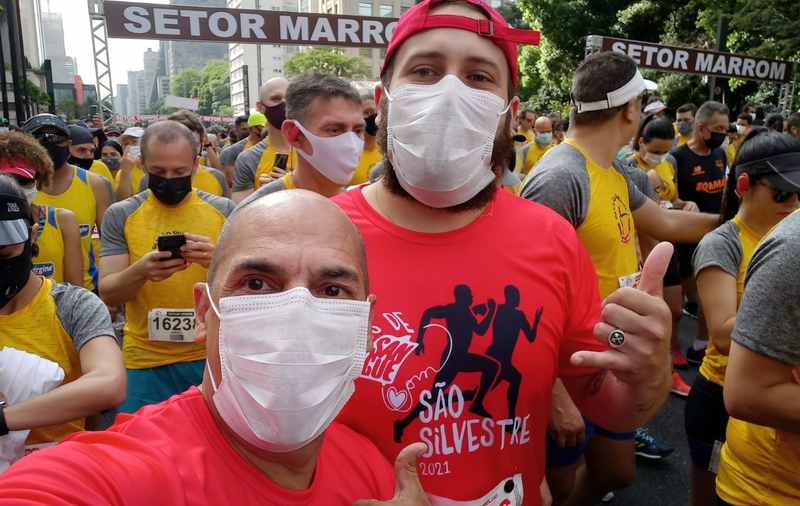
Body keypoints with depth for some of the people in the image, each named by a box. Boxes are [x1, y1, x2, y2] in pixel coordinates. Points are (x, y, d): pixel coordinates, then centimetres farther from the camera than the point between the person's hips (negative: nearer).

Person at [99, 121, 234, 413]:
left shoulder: (222, 210, 0)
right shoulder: (121, 216, -1)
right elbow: (108, 295, -4)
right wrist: (140, 271, -25)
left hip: (212, 355, 0)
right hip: (145, 361, 0)